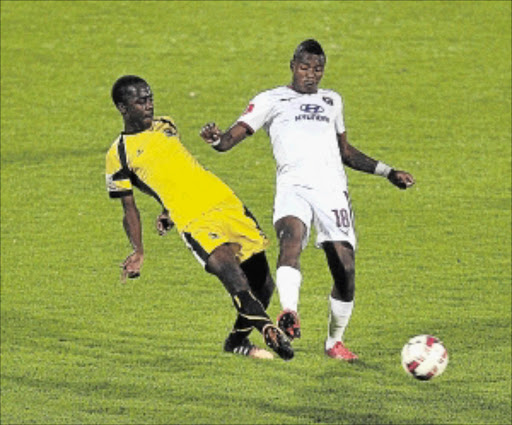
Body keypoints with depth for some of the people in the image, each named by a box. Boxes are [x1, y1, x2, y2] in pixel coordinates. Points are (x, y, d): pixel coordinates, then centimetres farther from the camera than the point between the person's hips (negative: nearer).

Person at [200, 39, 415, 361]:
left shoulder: (332, 101, 26)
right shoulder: (272, 101, 14)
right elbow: (234, 137, 4)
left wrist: (387, 172, 33)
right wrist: (217, 139, -19)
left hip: (332, 189, 4)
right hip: (294, 187, -4)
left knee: (345, 271, -7)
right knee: (291, 236, -35)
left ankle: (335, 341, 13)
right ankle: (290, 313, -53)